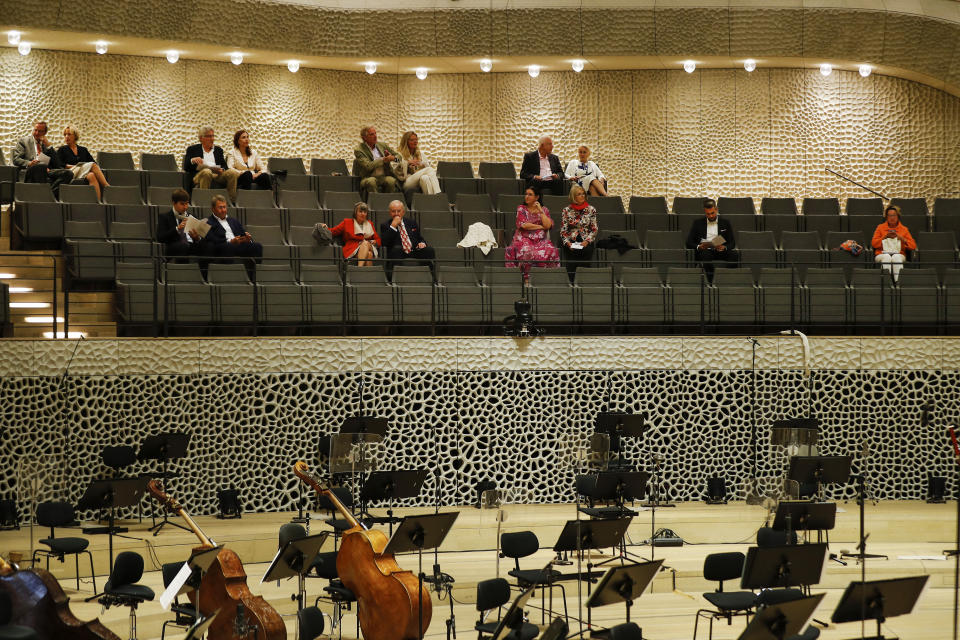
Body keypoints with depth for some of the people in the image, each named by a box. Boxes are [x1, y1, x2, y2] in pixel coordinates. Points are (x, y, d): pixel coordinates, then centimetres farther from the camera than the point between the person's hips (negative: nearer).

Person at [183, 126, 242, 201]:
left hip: (218, 175, 3)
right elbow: (186, 168, 8)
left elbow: (225, 166, 17)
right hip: (200, 175, -3)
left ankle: (232, 200, -30)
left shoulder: (218, 150, 26)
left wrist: (222, 170, -8)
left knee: (233, 172, -27)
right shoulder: (192, 149, 17)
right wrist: (192, 160, -14)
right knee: (207, 172, -39)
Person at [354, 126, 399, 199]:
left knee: (390, 180, -31)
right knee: (371, 181, -37)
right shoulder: (359, 150, -3)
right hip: (368, 178, -3)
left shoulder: (382, 145, 12)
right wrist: (384, 159, -18)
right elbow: (368, 166, -17)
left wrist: (393, 158, -7)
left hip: (384, 177, 3)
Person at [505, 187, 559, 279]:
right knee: (527, 252, -37)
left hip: (541, 240, 1)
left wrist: (540, 211, -1)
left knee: (550, 251, -32)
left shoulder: (544, 210, 14)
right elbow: (524, 225, -5)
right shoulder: (521, 209, 11)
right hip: (525, 239, -1)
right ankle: (527, 278, -28)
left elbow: (548, 225, -2)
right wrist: (541, 227, -2)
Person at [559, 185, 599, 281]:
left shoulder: (591, 210, 9)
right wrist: (567, 243, -11)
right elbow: (563, 230, 6)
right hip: (571, 241, -1)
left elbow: (594, 229, 6)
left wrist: (587, 241, -10)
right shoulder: (567, 210, 7)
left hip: (586, 242, 1)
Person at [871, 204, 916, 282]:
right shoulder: (880, 227, 17)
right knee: (887, 257, -37)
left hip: (899, 254, 0)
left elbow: (913, 246, 7)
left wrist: (901, 238, -8)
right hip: (882, 254, 0)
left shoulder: (904, 229, 16)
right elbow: (873, 243, 6)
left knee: (896, 257, -37)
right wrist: (885, 236, -7)